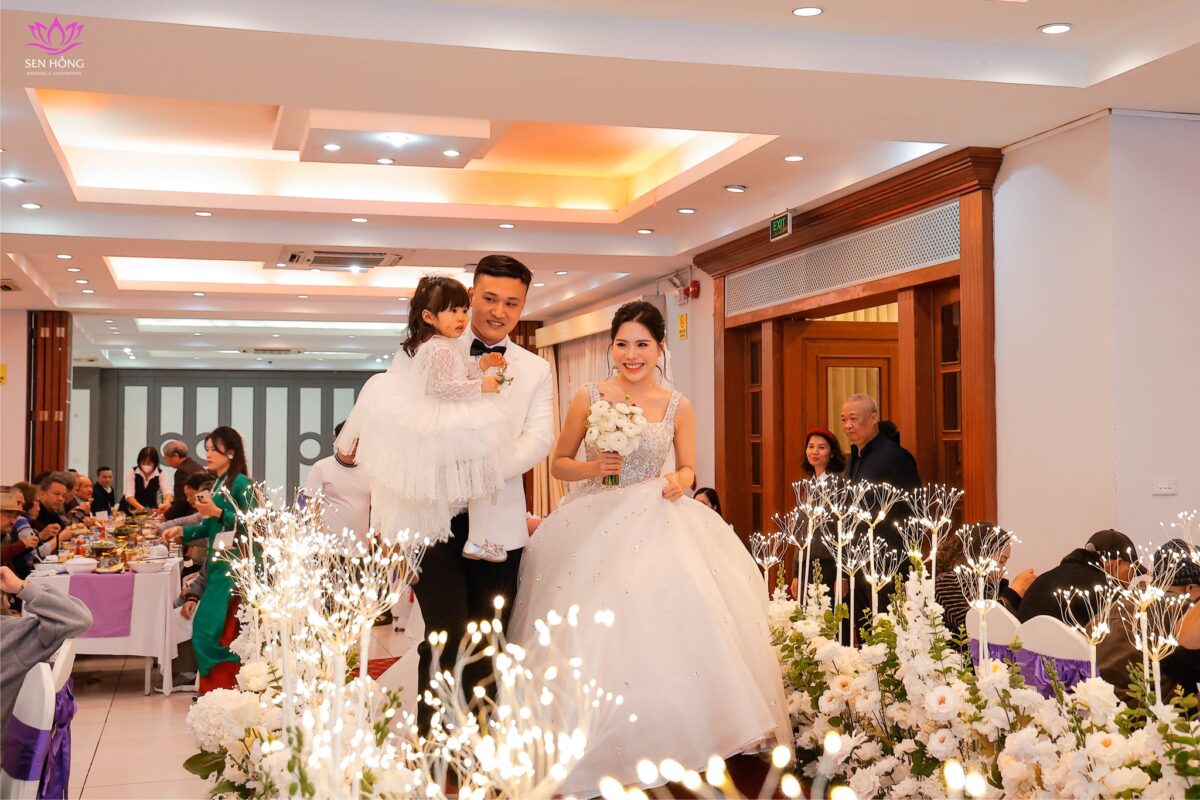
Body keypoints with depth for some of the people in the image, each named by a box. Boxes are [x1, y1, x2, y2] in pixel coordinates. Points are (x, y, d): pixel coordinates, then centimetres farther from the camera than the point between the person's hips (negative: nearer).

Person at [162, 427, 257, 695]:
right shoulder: (217, 484, 14)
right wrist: (181, 531, 10)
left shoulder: (241, 483, -10)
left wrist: (217, 512, -22)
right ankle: (217, 688, 18)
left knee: (212, 629, -10)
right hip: (218, 564, 9)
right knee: (207, 628, 10)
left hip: (234, 566, -9)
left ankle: (221, 688, -1)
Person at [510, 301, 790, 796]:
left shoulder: (677, 407, 4)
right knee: (594, 628, -10)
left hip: (655, 526, 1)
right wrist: (592, 468, -12)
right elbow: (559, 463, 7)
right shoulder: (589, 398, 2)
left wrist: (678, 481, -10)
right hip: (594, 527, 0)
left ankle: (663, 746, 4)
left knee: (663, 620, -13)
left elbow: (687, 469, 13)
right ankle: (596, 754, 3)